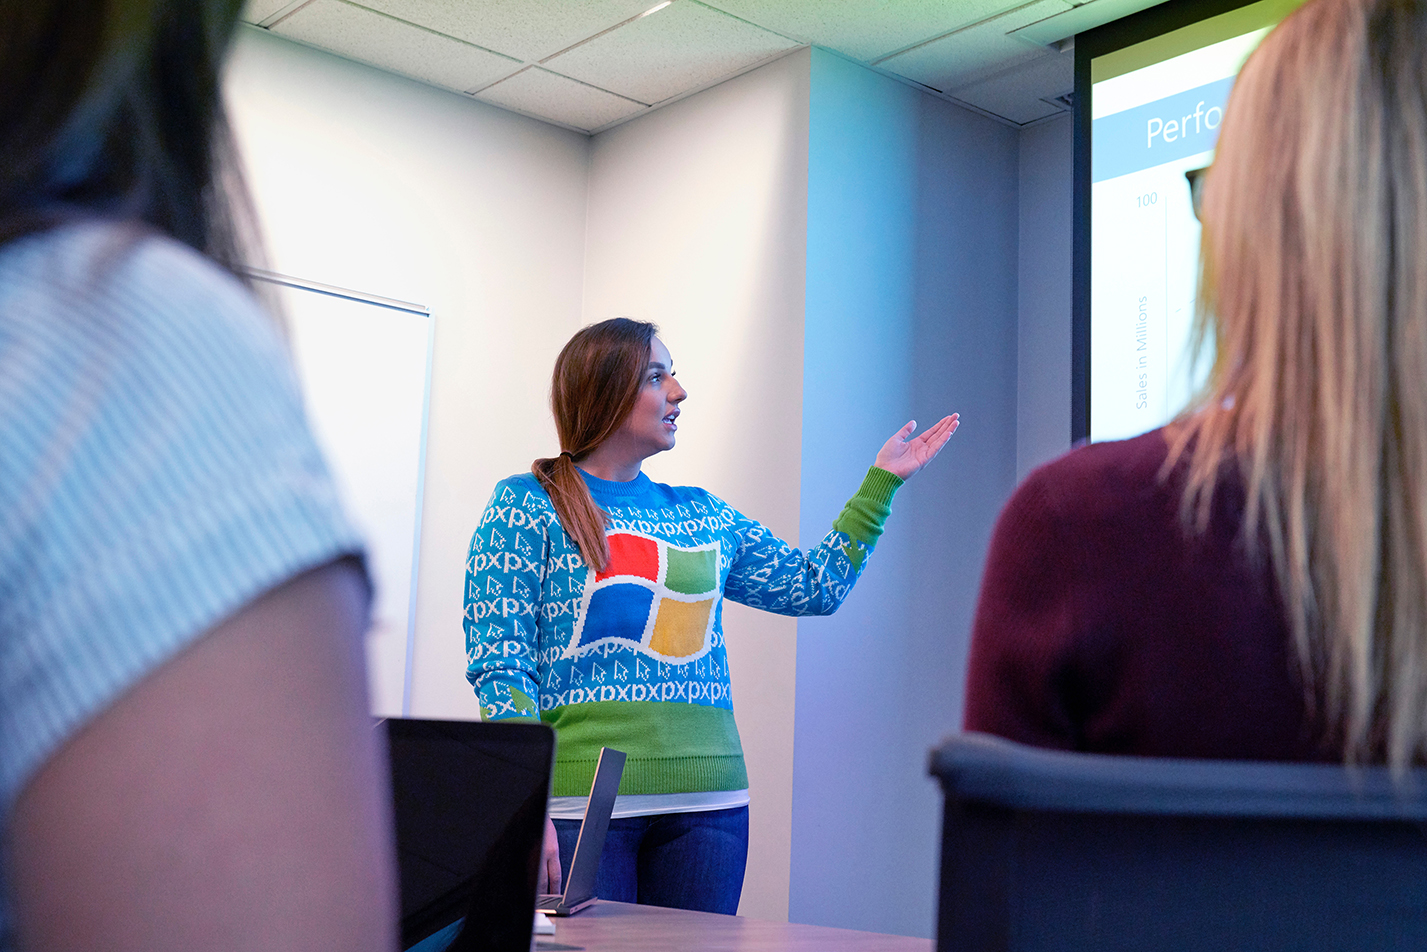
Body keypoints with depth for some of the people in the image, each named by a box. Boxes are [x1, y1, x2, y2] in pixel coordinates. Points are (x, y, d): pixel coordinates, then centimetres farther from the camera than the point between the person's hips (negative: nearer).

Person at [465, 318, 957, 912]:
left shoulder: (703, 515, 15)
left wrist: (882, 481, 21)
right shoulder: (525, 507, -1)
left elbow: (815, 588, 21)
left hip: (709, 802, 5)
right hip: (579, 801, -5)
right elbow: (498, 666, -8)